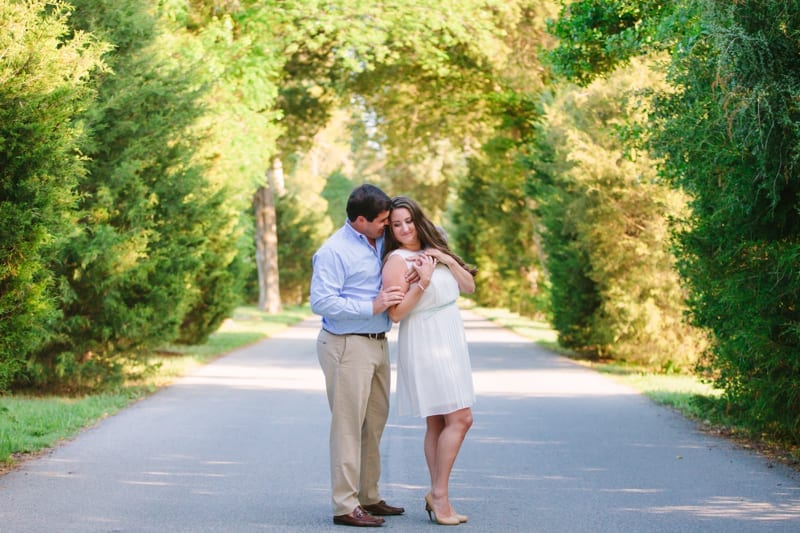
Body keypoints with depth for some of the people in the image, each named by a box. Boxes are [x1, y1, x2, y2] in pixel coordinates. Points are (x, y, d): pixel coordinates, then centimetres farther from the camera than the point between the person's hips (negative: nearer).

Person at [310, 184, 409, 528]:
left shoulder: (381, 242, 11)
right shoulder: (334, 251, -13)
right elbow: (321, 302, -20)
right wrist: (371, 307, -22)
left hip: (377, 343, 9)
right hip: (347, 346, -9)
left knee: (375, 423, 13)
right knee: (349, 425, -7)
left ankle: (368, 497, 23)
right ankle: (345, 506, -4)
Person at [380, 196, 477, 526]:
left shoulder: (433, 251, 13)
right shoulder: (396, 260, -10)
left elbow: (469, 286, 10)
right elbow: (396, 313, -16)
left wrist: (449, 261, -5)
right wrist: (422, 283, -25)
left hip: (449, 343, 8)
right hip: (425, 345, -8)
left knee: (438, 423, 8)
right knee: (460, 418, -14)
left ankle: (437, 497, 11)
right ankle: (439, 493, -8)